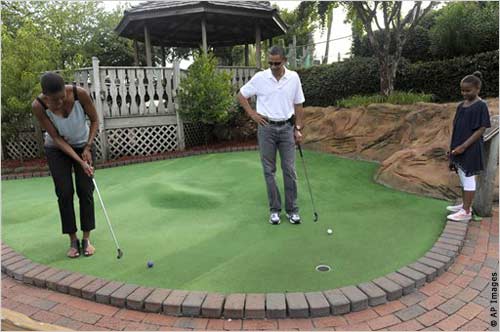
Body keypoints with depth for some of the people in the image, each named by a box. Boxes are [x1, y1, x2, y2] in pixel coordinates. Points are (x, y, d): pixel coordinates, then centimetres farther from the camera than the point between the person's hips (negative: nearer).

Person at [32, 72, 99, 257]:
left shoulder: (80, 93, -28)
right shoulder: (38, 106, -27)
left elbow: (94, 120, -12)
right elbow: (56, 138, -21)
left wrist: (88, 148, -18)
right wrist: (80, 161, -27)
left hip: (83, 145, 1)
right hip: (57, 149, 0)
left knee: (86, 190, -4)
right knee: (64, 192, -5)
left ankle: (86, 238, 6)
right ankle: (73, 240, 7)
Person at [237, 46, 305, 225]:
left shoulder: (294, 77, 1)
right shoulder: (260, 77, -4)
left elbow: (298, 105, 7)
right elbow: (241, 95, 6)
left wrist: (298, 128, 2)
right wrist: (252, 114, -3)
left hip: (287, 127, 1)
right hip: (267, 128, -1)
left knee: (289, 170, 1)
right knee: (269, 170, 3)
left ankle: (292, 209, 13)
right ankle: (275, 209, 15)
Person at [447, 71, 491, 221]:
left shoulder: (481, 106, -12)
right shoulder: (461, 105, 9)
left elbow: (481, 129, -15)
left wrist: (464, 146, -20)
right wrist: (454, 146, 10)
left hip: (470, 149, -7)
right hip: (459, 148, 7)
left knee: (468, 178, 0)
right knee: (463, 177, 17)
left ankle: (466, 212, 8)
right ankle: (465, 205, 31)